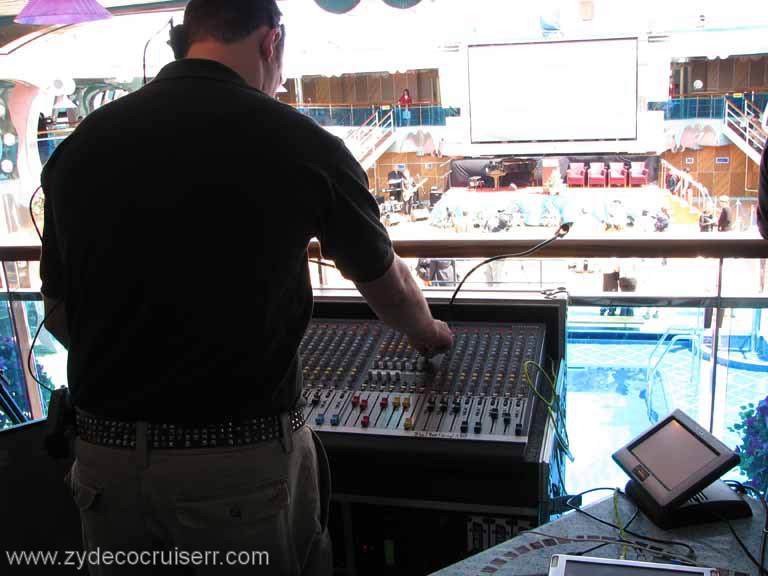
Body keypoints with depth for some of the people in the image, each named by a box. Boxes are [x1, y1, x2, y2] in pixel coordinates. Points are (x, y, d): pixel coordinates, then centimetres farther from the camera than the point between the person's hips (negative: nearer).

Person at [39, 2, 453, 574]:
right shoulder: (302, 144, -9)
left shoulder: (82, 144, 0)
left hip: (105, 456, 4)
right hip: (243, 458, -3)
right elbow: (389, 287, 6)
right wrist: (428, 333, 28)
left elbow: (59, 316, 9)